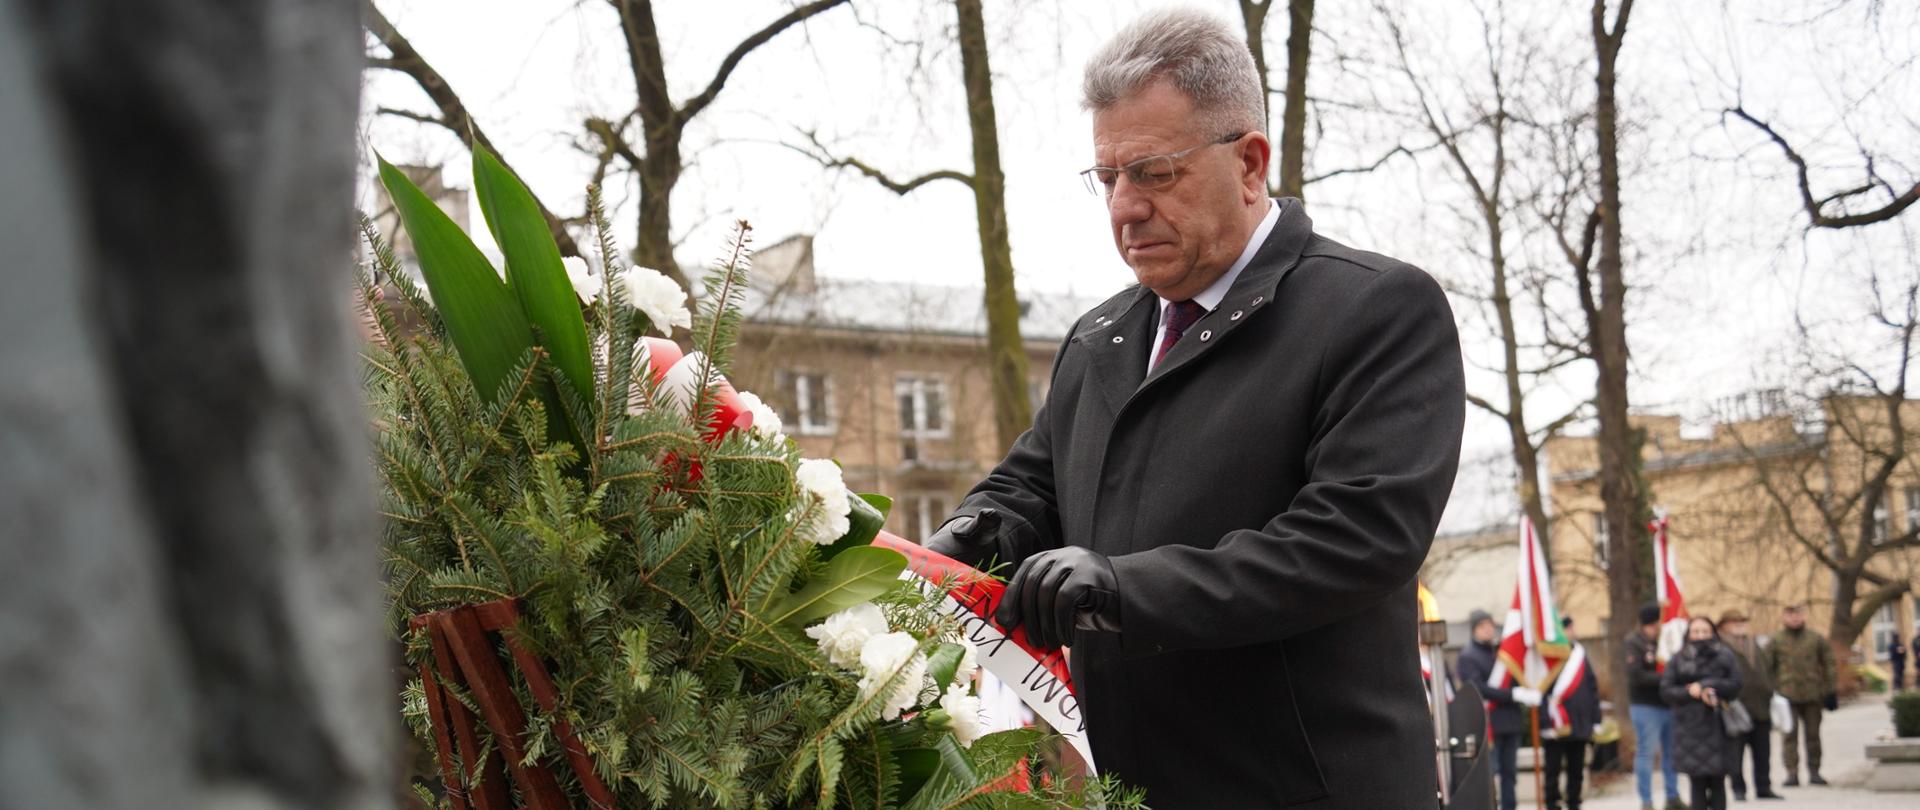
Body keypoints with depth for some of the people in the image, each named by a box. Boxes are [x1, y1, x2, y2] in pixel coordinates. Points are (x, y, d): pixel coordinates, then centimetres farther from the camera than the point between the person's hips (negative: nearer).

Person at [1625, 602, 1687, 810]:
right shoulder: (1634, 643, -8)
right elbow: (1637, 676, -16)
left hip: (1669, 705, 6)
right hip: (1646, 706, -6)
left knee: (1671, 753, 13)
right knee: (1645, 753, 0)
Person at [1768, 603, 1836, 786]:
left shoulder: (1816, 639, 9)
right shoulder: (1776, 641, 4)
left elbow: (1829, 662, 11)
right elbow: (1767, 667, 2)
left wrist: (1829, 688, 5)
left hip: (1812, 695, 2)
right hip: (1787, 695, -2)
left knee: (1813, 734, 7)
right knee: (1789, 735, -7)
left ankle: (1814, 772, 16)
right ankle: (1792, 773, -6)